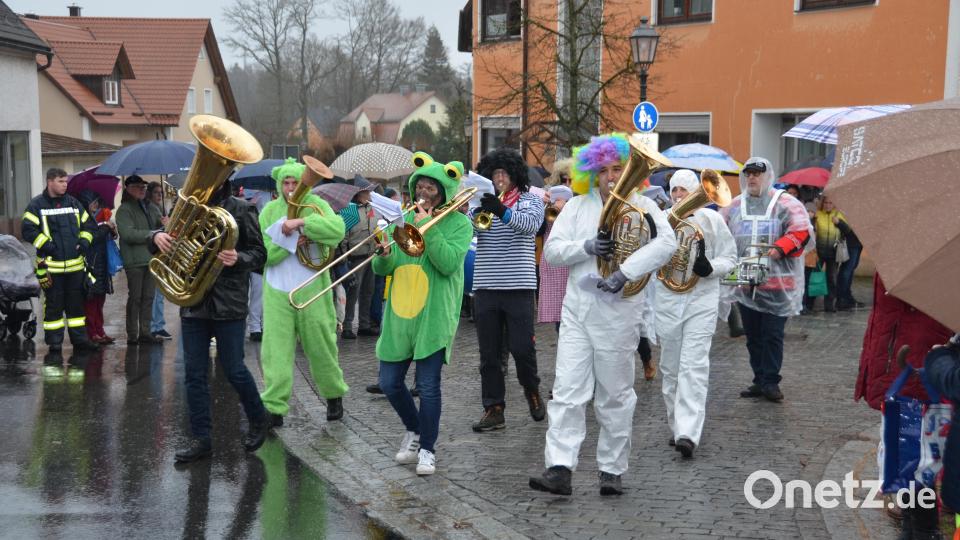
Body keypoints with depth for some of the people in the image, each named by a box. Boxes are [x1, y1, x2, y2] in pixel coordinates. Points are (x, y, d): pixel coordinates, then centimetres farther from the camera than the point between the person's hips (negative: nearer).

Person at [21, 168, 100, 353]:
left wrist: (84, 242, 3)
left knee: (76, 303, 10)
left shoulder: (74, 204, 12)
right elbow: (27, 229, -10)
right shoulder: (37, 205, -3)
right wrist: (46, 245, -15)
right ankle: (54, 341, 8)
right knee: (53, 304, 1)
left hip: (75, 264, 5)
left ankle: (79, 338, 17)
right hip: (51, 265, -5)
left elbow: (89, 225, 19)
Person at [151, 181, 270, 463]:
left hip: (228, 303, -4)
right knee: (194, 373, 4)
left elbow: (259, 254, -2)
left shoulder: (240, 210, -2)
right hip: (193, 302, 4)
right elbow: (167, 235, 11)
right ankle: (200, 437, 12)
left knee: (233, 369, 2)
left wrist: (238, 259, -23)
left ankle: (258, 420, 26)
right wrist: (156, 237, -13)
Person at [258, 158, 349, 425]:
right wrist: (291, 240, -15)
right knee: (275, 350, -5)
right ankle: (274, 407, -2)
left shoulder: (315, 204, 0)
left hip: (312, 291, -1)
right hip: (277, 293, 1)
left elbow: (337, 229, -21)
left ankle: (334, 395, 29)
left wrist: (301, 222, -25)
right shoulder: (270, 210, 5)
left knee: (321, 347, 9)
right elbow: (264, 253, -3)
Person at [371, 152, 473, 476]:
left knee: (428, 386, -3)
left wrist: (428, 228, -18)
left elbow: (448, 263, -18)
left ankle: (427, 449, 11)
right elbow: (381, 269, 10)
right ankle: (414, 430, 32)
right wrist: (384, 257, -13)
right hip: (399, 315, 5)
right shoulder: (403, 221, 11)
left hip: (434, 316, -5)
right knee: (390, 383, 8)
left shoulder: (458, 223, -2)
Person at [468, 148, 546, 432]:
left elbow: (530, 224, -16)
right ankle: (493, 409, 9)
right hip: (486, 287, 3)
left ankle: (532, 391, 25)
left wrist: (502, 211, -33)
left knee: (522, 348, -2)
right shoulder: (481, 202, 11)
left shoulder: (530, 200, 5)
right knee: (489, 353, 4)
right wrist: (475, 215, -25)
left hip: (519, 286, -2)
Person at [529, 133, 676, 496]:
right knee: (567, 391, -6)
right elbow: (551, 251, 3)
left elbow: (666, 243, -18)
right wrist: (586, 247, -15)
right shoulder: (577, 207, 9)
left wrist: (625, 272, -28)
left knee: (615, 395, 7)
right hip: (576, 312, 2)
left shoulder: (642, 207, -1)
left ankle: (612, 470, 17)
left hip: (618, 314, -2)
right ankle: (559, 469, -10)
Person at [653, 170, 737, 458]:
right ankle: (677, 426, 22)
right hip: (667, 299, 3)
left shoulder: (711, 219, 2)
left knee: (694, 366, -12)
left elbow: (730, 258, 4)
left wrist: (709, 267, -15)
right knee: (670, 367, 9)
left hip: (702, 298, -3)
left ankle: (689, 433, -18)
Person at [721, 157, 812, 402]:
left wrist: (779, 249, -23)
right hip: (745, 282, 5)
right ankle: (760, 381, 20)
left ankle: (770, 382, 5)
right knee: (753, 335, 11)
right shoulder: (734, 206, 12)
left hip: (776, 283, -5)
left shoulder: (785, 204, -3)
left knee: (772, 334, -3)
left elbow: (801, 231, -10)